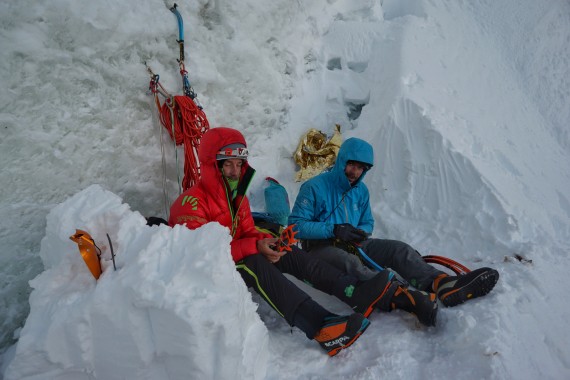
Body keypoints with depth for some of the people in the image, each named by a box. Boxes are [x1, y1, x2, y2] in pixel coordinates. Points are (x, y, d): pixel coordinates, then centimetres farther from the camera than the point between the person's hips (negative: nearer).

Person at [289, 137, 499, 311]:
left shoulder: (361, 191, 9)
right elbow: (296, 225, -15)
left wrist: (360, 232, -9)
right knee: (349, 262, -40)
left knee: (398, 248, -17)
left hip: (352, 245, 7)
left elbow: (368, 223, 17)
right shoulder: (314, 187, -11)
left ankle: (441, 283, -41)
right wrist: (334, 230, -25)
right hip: (320, 247, -6)